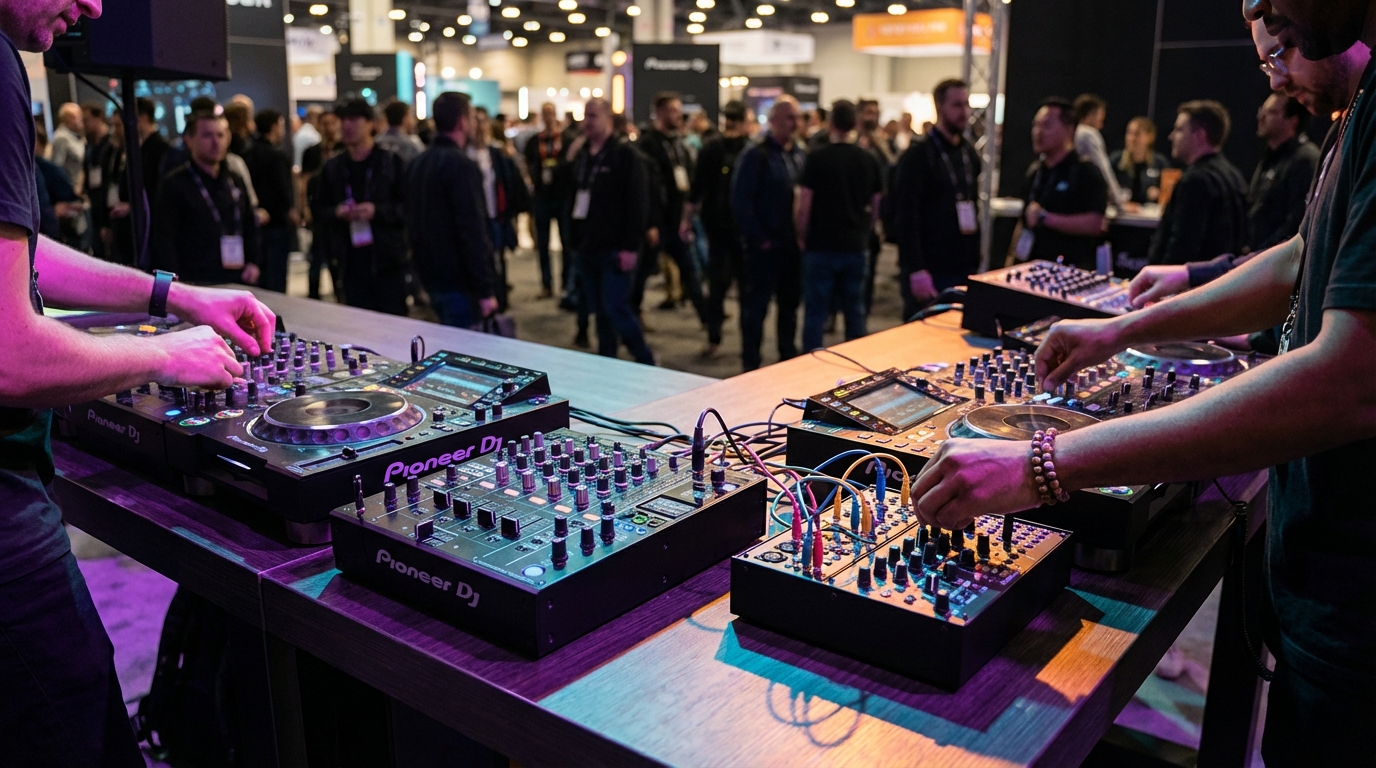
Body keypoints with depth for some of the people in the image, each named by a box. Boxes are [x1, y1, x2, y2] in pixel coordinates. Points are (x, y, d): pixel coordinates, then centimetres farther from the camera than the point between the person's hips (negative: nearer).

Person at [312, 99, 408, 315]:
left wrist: (377, 211, -19)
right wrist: (336, 213, -5)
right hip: (351, 263, 4)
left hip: (387, 259, -4)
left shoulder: (391, 162, -2)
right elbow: (320, 210, 16)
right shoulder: (333, 167, 13)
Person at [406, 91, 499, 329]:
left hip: (430, 275, 9)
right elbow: (473, 231, -22)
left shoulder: (417, 164, 11)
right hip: (460, 282, -9)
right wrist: (486, 290, -20)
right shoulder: (461, 165, -17)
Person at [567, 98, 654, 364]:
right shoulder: (582, 155, 15)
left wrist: (631, 246, -19)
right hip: (587, 247, 7)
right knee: (599, 310, 10)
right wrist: (575, 238, 14)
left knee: (615, 307, -9)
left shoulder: (625, 155, -8)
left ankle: (646, 363, 7)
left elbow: (638, 203, -14)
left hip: (615, 249, -7)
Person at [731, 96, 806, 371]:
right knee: (756, 306, 3)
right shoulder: (755, 155, -7)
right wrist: (758, 239, -13)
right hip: (765, 246, -6)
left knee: (791, 302, 14)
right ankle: (751, 364, 13)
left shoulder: (800, 155, 10)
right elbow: (741, 201, -12)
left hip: (793, 244, 6)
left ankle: (789, 357, 27)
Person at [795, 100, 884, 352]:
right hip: (856, 246, 4)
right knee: (855, 310, 11)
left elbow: (804, 205, -9)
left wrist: (802, 237, 4)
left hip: (820, 246, -3)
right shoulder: (869, 160, 3)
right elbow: (876, 207, 8)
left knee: (815, 311, 2)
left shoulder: (817, 158, -9)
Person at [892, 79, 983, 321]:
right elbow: (906, 216, -16)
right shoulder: (918, 154, -9)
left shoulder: (970, 153, 14)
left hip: (965, 267, 7)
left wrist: (976, 257, 11)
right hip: (930, 270, -7)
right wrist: (916, 270, -22)